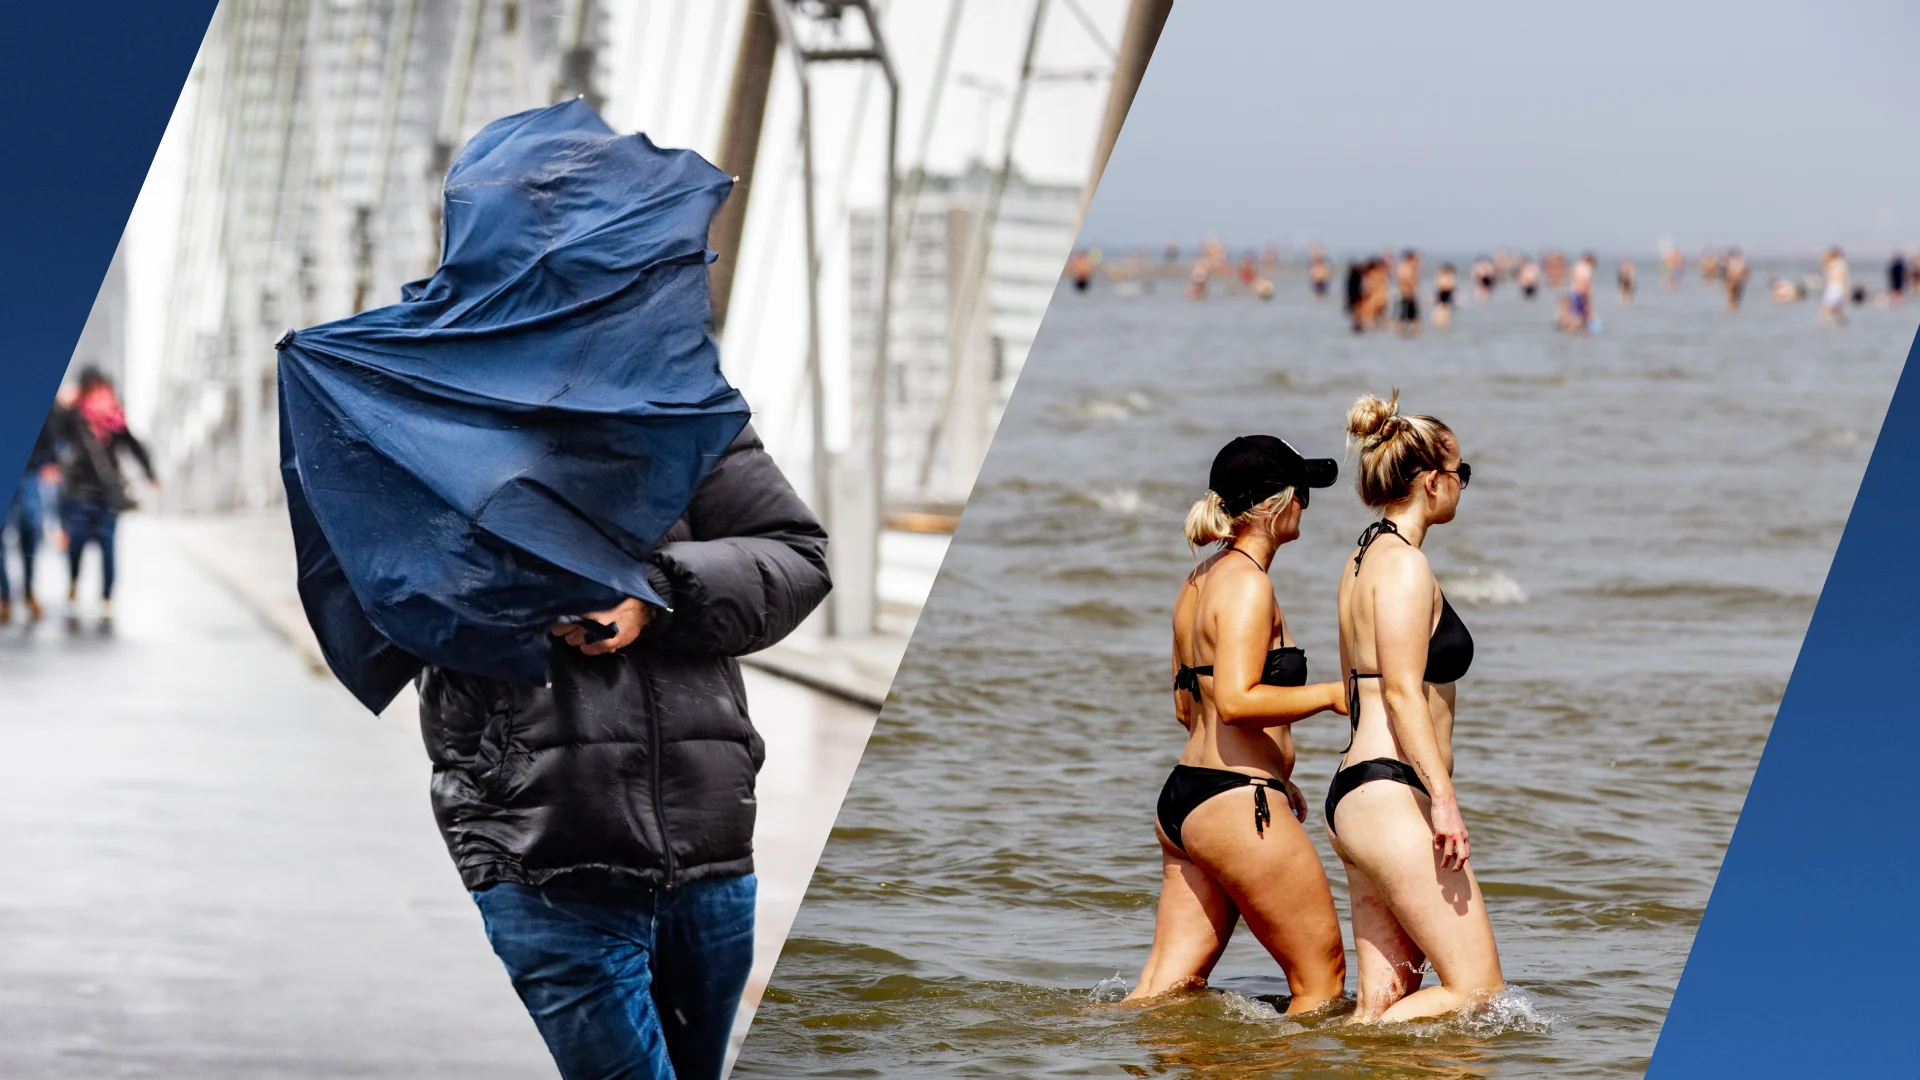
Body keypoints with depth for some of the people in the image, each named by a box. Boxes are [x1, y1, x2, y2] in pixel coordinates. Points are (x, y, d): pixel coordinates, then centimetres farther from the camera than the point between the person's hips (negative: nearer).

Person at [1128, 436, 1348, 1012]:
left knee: (1165, 993, 6)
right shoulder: (1248, 583, -14)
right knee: (1323, 977, 3)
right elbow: (1236, 701, -25)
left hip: (1183, 798, 9)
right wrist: (1332, 694, -16)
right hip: (1237, 807, -9)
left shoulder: (1199, 582, 16)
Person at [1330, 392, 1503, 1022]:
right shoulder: (1405, 565, -10)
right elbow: (1403, 691, -18)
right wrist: (1443, 798, -23)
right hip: (1392, 796, -10)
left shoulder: (1361, 561, 20)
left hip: (1354, 791, 10)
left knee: (1386, 1002, 5)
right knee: (1477, 989, -9)